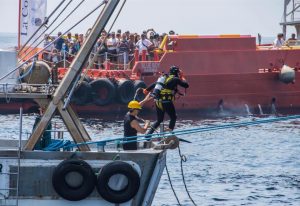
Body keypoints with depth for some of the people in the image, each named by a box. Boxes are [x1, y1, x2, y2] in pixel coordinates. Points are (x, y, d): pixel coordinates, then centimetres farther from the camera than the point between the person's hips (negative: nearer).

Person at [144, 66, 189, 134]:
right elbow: (186, 85, -1)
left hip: (157, 102, 7)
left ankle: (148, 133, 11)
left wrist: (147, 90, 41)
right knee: (173, 118, 11)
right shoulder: (175, 79, -4)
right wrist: (182, 78, 17)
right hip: (166, 102, -7)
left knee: (159, 120, 19)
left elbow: (154, 84, 26)